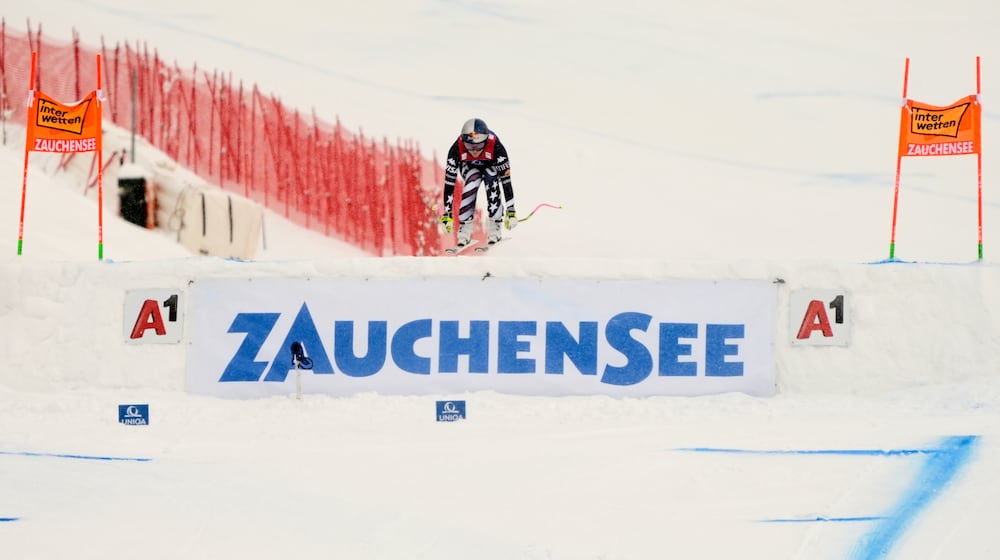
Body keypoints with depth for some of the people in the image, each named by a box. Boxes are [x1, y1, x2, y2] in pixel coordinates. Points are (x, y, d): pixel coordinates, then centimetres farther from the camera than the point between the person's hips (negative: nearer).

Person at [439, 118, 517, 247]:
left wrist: (511, 211, -34)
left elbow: (506, 179, -34)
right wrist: (447, 214, -35)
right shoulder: (457, 148, -37)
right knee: (470, 187, -28)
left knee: (493, 187, -27)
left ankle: (494, 229, -12)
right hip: (469, 166, 0)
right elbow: (449, 181, -33)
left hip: (491, 165, 0)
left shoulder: (496, 146, -40)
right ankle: (464, 230, -18)